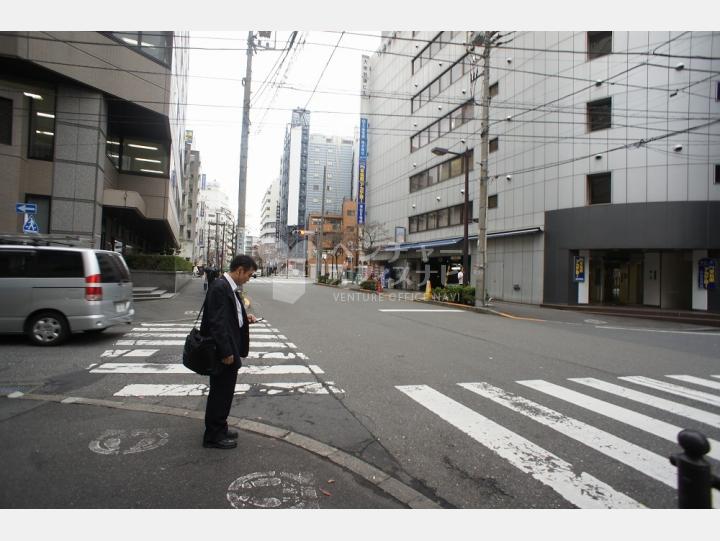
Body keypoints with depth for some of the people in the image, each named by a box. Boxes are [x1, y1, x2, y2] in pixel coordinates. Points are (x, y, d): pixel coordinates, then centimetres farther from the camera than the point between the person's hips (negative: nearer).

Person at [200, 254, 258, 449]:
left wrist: (244, 316, 2)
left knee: (225, 392, 20)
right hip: (223, 352, -10)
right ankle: (213, 436, 20)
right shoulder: (219, 287, -21)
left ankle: (220, 429, 34)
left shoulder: (231, 287, 8)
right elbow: (217, 322, -25)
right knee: (220, 393, 4)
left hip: (230, 349, 10)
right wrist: (226, 352, -23)